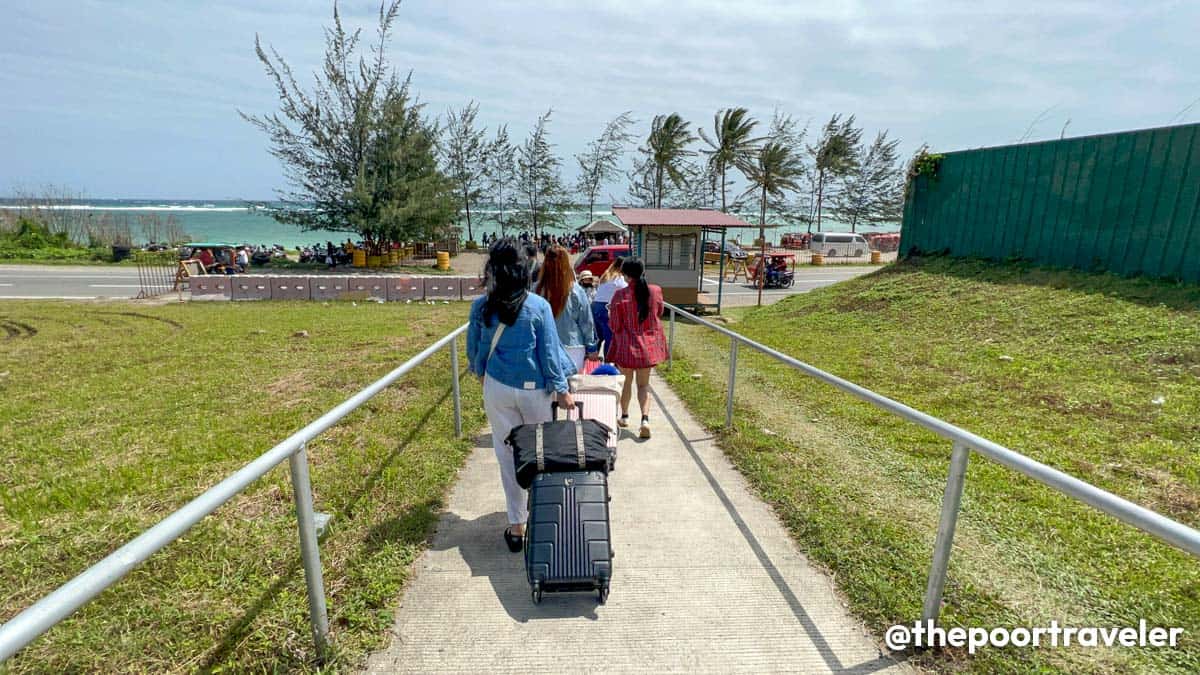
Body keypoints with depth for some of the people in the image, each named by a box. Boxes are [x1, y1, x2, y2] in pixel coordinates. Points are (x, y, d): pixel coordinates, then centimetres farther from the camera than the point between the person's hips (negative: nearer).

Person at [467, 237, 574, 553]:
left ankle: (516, 526, 18)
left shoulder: (481, 306, -7)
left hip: (497, 388, 1)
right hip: (534, 390, -1)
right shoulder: (539, 306, -13)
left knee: (508, 454, 11)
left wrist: (479, 371, 26)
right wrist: (561, 389, 1)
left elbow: (473, 348, 6)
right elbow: (549, 351, -10)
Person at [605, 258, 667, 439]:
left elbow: (614, 326, -10)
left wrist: (611, 312, 9)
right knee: (644, 384, 12)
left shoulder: (620, 295, -15)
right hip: (649, 345, 2)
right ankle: (645, 418, -6)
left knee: (626, 381, 19)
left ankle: (624, 416, 33)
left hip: (627, 345, -2)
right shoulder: (656, 291, -6)